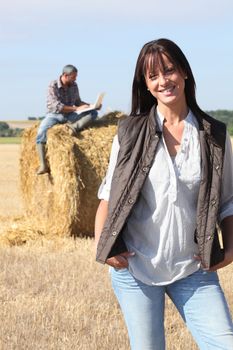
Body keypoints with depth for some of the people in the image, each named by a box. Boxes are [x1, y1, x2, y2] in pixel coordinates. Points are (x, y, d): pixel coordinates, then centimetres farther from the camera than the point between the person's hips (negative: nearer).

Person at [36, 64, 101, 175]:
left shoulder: (74, 86, 5)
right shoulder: (53, 86, -13)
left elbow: (78, 101, 18)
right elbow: (56, 106, -21)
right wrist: (76, 109, -24)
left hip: (69, 116, 5)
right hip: (54, 115, -5)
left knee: (93, 113, -15)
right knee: (41, 132, -33)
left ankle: (74, 126, -36)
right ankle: (43, 165, -34)